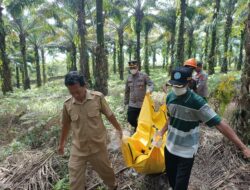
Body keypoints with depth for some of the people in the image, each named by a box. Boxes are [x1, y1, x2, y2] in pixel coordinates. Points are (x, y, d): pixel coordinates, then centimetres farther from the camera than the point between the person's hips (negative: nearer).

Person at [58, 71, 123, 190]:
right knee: (75, 180, 6)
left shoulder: (98, 97, -16)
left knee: (105, 170, 20)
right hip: (78, 149, 1)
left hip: (98, 146, -1)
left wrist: (118, 129, 10)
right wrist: (61, 143, 17)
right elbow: (66, 125, 6)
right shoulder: (67, 105, -10)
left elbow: (109, 115, -2)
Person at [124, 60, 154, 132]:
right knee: (130, 119, 4)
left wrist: (149, 89, -34)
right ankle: (137, 127, 34)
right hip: (132, 104, 3)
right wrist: (126, 102, 16)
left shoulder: (144, 76, -6)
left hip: (143, 103, -3)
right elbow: (127, 91, 14)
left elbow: (151, 84, -10)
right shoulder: (129, 78, 7)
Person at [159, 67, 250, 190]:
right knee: (171, 177, 23)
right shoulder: (170, 97, -5)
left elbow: (219, 124, -24)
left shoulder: (196, 102, -23)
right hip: (170, 146, 6)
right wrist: (162, 131, 10)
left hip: (186, 152, -5)